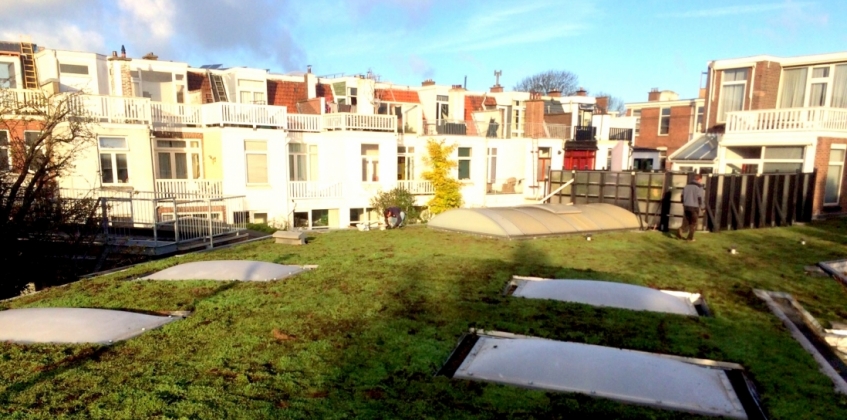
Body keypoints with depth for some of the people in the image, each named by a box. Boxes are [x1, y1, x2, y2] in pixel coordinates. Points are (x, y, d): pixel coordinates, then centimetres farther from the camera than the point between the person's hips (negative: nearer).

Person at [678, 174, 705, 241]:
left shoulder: (687, 185, 7)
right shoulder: (699, 187, -11)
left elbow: (682, 195, 11)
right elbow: (700, 198, -13)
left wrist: (683, 204, 21)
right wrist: (701, 207, -2)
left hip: (686, 206, 5)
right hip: (694, 207, -5)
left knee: (686, 220, 17)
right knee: (693, 222, 6)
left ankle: (680, 230, -7)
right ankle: (690, 237, 9)